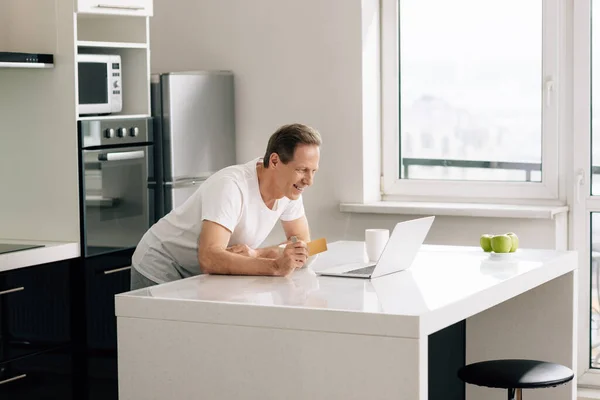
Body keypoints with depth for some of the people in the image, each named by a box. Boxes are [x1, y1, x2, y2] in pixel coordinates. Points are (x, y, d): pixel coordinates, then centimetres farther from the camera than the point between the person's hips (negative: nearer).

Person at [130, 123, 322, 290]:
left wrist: (255, 254, -22)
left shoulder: (290, 187, -11)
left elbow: (302, 242, -4)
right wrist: (275, 267, -52)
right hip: (161, 273, -7)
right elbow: (209, 259, -43)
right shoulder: (230, 186, -33)